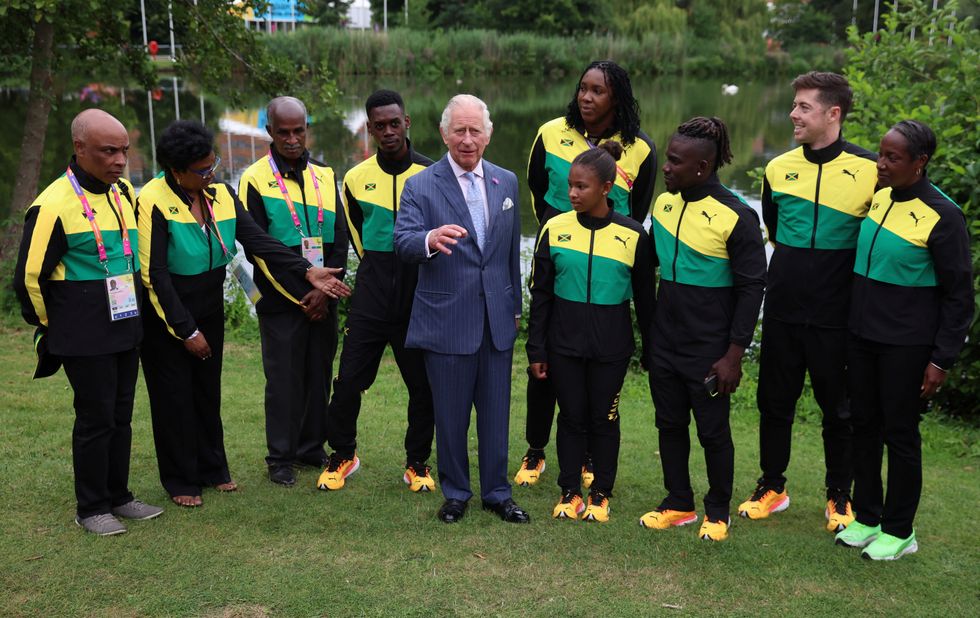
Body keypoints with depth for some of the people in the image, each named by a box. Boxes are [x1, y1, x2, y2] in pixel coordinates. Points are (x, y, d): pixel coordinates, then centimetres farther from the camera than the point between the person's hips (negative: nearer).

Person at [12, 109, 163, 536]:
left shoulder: (124, 194, 7)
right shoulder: (54, 205, -16)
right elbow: (29, 278, -11)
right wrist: (53, 325, 1)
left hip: (126, 329, 7)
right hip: (85, 338, -7)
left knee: (121, 416, 14)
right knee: (95, 418, 1)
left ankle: (118, 496, 28)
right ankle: (91, 508, 16)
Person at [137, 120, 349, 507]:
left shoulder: (221, 195, -2)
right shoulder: (154, 202, -20)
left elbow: (259, 242, -7)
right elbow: (154, 275, -20)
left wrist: (307, 272, -18)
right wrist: (186, 331, -18)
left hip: (209, 312, 6)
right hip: (165, 318, -5)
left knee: (208, 391, 15)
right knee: (175, 398, 6)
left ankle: (213, 470, 30)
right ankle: (181, 481, 21)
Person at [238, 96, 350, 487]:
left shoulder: (325, 177, 8)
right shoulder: (255, 180, -4)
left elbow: (339, 239, 5)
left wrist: (324, 289, -8)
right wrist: (299, 295, -10)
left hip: (323, 298, 4)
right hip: (280, 301, -4)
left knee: (319, 375, 10)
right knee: (284, 379, 2)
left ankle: (312, 448, 24)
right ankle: (281, 457, 15)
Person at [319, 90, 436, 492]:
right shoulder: (357, 179, 3)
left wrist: (419, 272, 7)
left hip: (418, 297, -1)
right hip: (371, 297, 2)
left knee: (422, 385, 5)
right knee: (349, 381, 1)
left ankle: (417, 463, 23)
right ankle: (343, 456, 23)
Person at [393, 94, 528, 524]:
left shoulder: (507, 182, 9)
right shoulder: (420, 186, -5)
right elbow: (403, 243, -18)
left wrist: (515, 304, 17)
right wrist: (429, 240, -40)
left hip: (497, 320, 4)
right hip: (447, 322, -3)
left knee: (496, 412, 11)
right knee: (450, 415, 8)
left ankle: (496, 492, 27)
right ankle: (455, 492, 26)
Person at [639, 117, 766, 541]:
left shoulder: (737, 217, -14)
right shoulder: (664, 203, 4)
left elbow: (752, 287, -12)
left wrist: (734, 354, -14)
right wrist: (647, 330, 13)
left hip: (709, 349, -6)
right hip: (664, 342, 6)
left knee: (713, 430, 7)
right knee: (670, 424, 14)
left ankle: (717, 511, 25)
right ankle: (678, 504, 30)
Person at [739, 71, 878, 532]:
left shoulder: (869, 170, -9)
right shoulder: (779, 168, 2)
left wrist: (841, 267, 1)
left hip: (836, 314, -3)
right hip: (782, 309, 4)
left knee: (837, 407, 9)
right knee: (774, 400, 12)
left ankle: (840, 496, 26)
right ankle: (772, 486, 29)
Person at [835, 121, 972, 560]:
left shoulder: (942, 216, -14)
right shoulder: (878, 197, 4)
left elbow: (958, 294, -10)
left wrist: (942, 359, -12)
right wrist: (853, 323, 14)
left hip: (906, 346, -6)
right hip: (862, 337, 6)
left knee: (900, 435, 4)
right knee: (864, 427, 13)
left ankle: (899, 531, 20)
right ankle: (866, 517, 28)